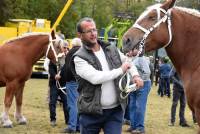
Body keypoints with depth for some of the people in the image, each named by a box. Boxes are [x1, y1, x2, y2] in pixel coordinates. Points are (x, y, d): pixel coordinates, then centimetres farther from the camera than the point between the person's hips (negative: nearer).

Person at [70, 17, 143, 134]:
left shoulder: (111, 49, 7)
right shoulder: (79, 58, -9)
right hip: (91, 112, -3)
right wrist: (121, 70, -15)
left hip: (115, 110, 3)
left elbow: (128, 62, 22)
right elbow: (95, 78, -23)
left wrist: (135, 75, 0)